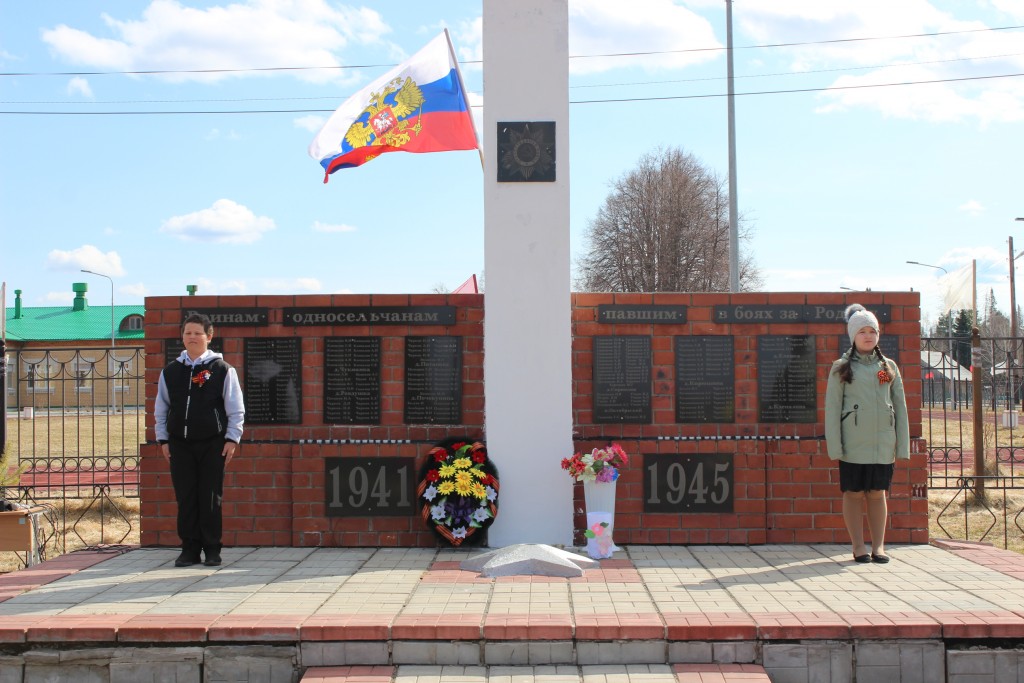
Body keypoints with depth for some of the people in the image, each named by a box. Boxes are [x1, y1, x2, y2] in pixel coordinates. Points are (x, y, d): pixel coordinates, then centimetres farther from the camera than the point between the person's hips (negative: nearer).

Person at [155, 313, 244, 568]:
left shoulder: (222, 369, 0)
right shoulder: (170, 371, 9)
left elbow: (236, 408, 0)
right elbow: (161, 408, 15)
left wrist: (232, 439, -6)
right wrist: (163, 439, 8)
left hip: (212, 443, -3)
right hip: (180, 443, 3)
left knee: (211, 498, 0)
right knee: (185, 499, 4)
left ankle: (212, 549, 10)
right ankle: (189, 549, 12)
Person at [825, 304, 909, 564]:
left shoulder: (889, 366, 11)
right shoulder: (841, 368, 2)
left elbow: (900, 406, 11)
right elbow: (832, 408, -1)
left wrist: (902, 445, 5)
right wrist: (834, 446, -8)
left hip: (883, 442, 2)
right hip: (853, 443, -2)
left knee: (878, 493, 7)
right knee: (854, 493, 1)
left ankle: (879, 546, 12)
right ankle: (859, 546, 9)